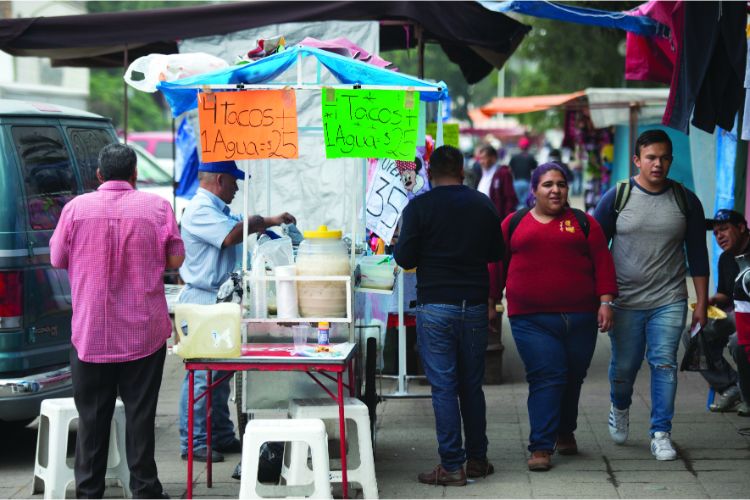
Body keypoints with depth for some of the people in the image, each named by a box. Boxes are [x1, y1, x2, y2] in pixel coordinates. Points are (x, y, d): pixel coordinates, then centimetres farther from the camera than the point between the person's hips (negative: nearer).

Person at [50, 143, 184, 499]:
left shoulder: (76, 207, -5)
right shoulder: (157, 207, -6)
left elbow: (58, 259, 5)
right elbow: (175, 260, -2)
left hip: (90, 332, 1)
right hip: (144, 331, 0)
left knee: (92, 415, 9)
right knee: (140, 412, 6)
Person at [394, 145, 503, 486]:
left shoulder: (419, 207, -7)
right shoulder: (483, 205, 5)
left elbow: (405, 259, -8)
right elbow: (496, 253, 15)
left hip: (436, 307, -4)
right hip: (475, 305, 4)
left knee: (444, 387, -2)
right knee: (472, 385, 14)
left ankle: (452, 467, -2)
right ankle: (477, 459, 20)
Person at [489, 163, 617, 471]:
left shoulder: (583, 223, 10)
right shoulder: (514, 224, 10)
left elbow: (602, 263, 6)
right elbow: (497, 266, 13)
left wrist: (606, 301, -3)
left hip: (580, 318, 2)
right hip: (531, 320, -1)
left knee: (572, 379, 11)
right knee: (546, 377, -11)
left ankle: (565, 432, 33)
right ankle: (541, 447, -10)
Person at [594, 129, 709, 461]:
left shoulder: (686, 201, 3)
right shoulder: (616, 197, -2)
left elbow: (697, 254, 9)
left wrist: (702, 302, 6)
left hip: (669, 300, 1)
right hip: (625, 302, 0)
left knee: (664, 364, -7)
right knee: (623, 367, 7)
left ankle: (661, 433, 3)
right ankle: (619, 408, 38)